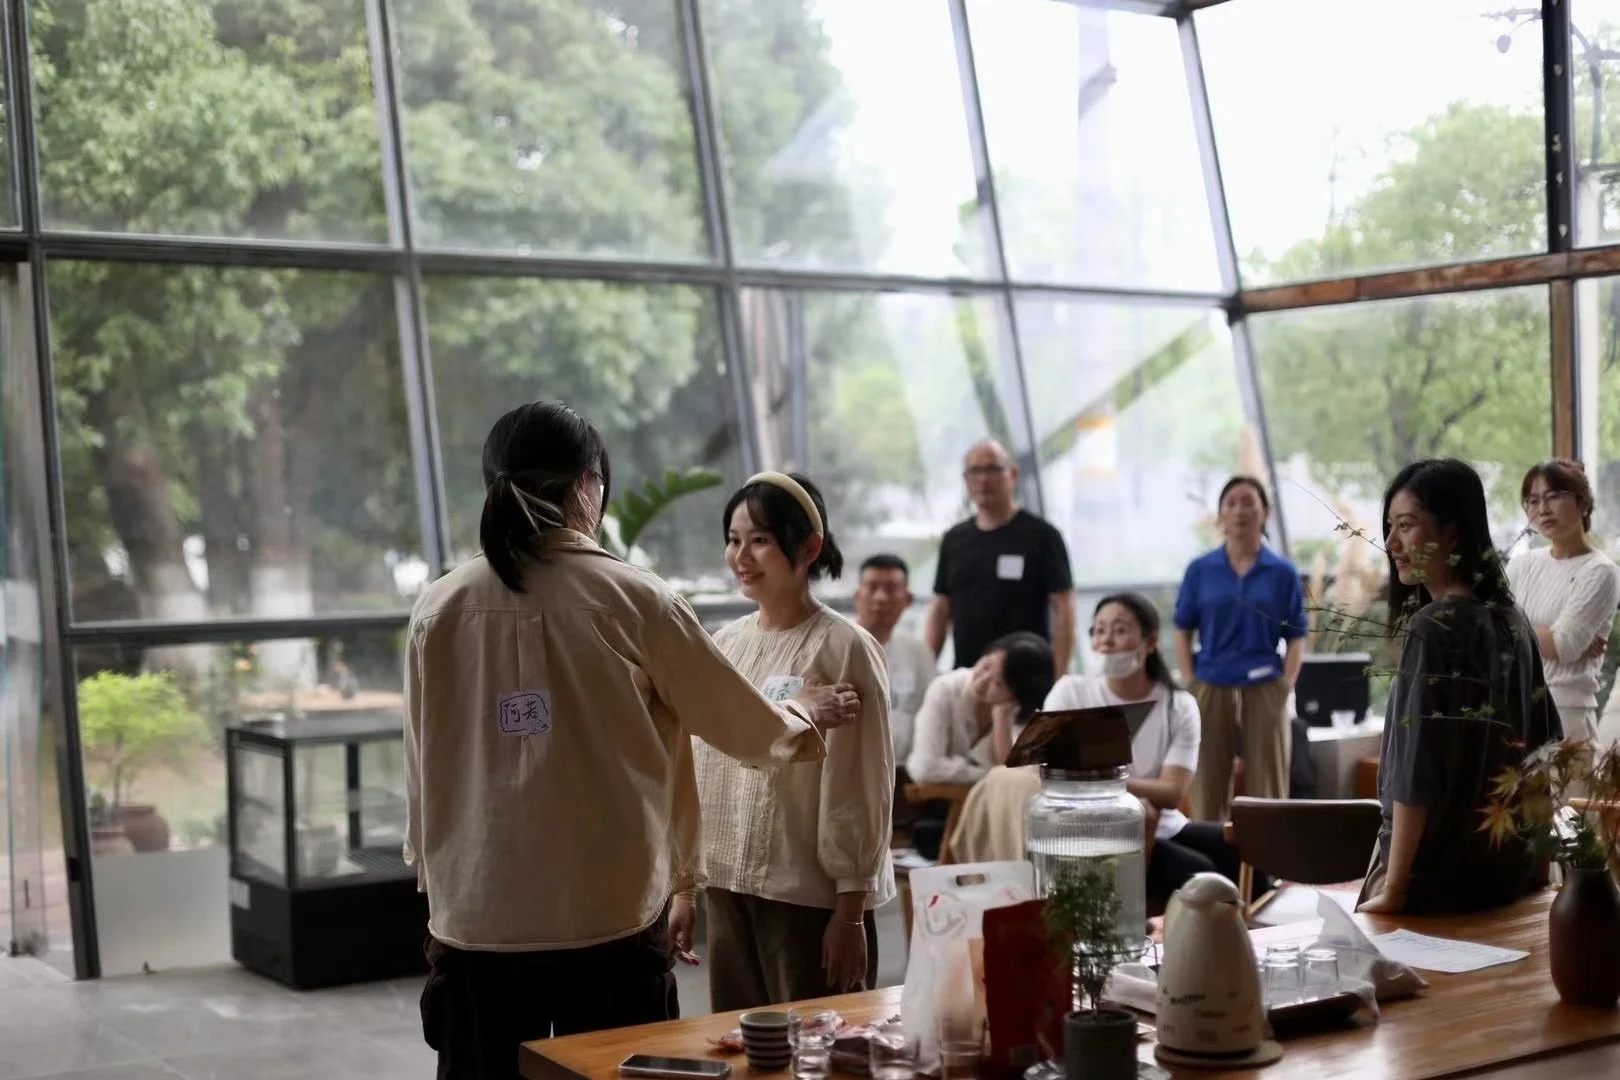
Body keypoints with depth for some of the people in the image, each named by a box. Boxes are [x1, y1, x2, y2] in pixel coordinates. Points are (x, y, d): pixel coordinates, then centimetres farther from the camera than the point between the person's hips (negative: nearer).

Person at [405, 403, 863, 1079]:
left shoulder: (439, 608, -1)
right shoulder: (633, 600, -7)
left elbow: (423, 772, 7)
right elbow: (748, 730, 3)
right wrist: (807, 715, 24)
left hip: (476, 920, 2)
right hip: (610, 920, -2)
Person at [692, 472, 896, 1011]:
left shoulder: (843, 650, -10)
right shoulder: (724, 645, 8)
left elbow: (863, 789, -11)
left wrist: (851, 912, -12)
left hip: (814, 897, -6)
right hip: (728, 889, 6)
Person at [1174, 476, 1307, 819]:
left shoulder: (1283, 572, 2)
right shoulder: (1200, 570, 4)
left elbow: (1296, 637, 4)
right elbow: (1183, 631, 7)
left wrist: (1286, 686, -7)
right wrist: (1190, 685, -3)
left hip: (1264, 688, 0)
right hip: (1212, 687, 1)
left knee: (1267, 787, 2)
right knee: (1208, 785, 5)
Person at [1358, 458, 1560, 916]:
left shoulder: (1434, 627, -17)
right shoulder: (1514, 621, 6)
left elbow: (1416, 771, -20)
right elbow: (1543, 746, 12)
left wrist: (1393, 890, -18)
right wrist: (1522, 852, 20)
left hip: (1436, 877, -8)